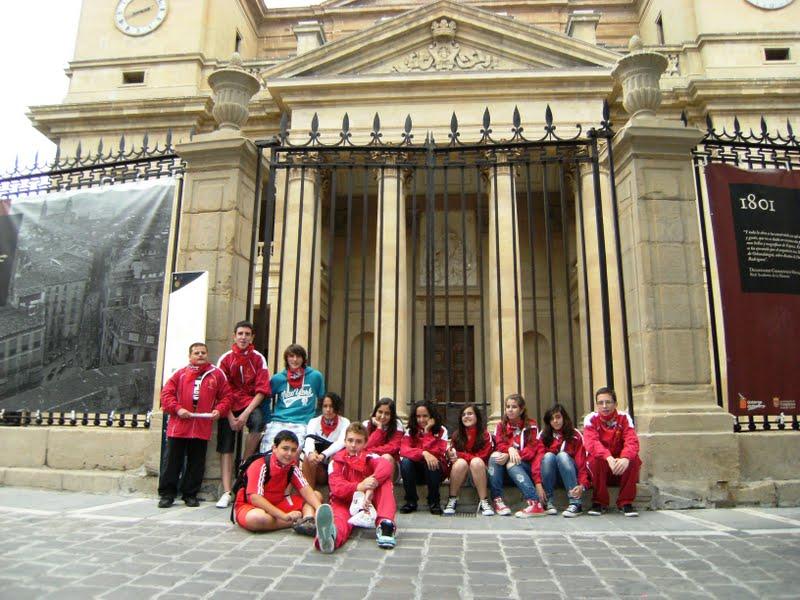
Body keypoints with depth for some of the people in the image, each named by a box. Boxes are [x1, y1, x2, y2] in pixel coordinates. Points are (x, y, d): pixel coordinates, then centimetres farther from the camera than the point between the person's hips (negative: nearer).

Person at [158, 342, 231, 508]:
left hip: (202, 428, 1)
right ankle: (167, 494, 16)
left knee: (196, 463, 8)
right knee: (172, 461, 5)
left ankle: (190, 494, 21)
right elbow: (166, 393, 2)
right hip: (178, 426, 0)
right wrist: (177, 408, -11)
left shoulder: (216, 374, 7)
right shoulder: (180, 373, 7)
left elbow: (226, 396, 8)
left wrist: (219, 410, -8)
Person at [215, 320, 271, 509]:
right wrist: (230, 417, -11)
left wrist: (246, 413, -16)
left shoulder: (258, 359, 0)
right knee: (226, 448, -4)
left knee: (258, 422, -31)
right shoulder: (225, 359, 1)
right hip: (229, 405, 1)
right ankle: (226, 493, 1)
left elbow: (261, 390, -4)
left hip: (250, 403, -1)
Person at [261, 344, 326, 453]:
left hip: (301, 424, -2)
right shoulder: (277, 378, 9)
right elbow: (265, 399, 19)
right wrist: (268, 420, 11)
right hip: (278, 422, 2)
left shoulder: (315, 376, 8)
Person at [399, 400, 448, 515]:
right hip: (416, 471, 2)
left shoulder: (441, 431, -8)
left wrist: (427, 432, -23)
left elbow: (436, 453, -22)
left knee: (432, 462, -34)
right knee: (405, 461, -28)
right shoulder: (410, 430, -4)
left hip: (434, 469, -1)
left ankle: (434, 502, -14)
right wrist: (423, 453, -37)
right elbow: (403, 450, -21)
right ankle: (411, 501, -13)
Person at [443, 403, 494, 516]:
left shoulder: (485, 435, -3)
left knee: (476, 462, -33)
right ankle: (452, 500, -21)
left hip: (478, 471, -1)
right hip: (459, 470, 1)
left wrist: (459, 455, -20)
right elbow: (452, 456, 1)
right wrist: (451, 454, -24)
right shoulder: (456, 435, 3)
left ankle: (484, 502, -28)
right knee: (461, 463, -32)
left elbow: (482, 457, -12)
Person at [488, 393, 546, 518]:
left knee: (511, 463, -34)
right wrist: (510, 449, -28)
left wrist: (510, 456, -25)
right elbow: (499, 445, -4)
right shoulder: (501, 425, 7)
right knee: (495, 455, -27)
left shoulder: (531, 425, -2)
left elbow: (532, 449, -12)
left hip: (525, 467, -3)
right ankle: (498, 500, -31)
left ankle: (535, 503, -43)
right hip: (504, 471, 3)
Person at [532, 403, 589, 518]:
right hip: (549, 476, 1)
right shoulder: (543, 435, -3)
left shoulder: (575, 435, -5)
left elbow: (581, 461, -13)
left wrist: (582, 484, -30)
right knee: (548, 456, -29)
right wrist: (538, 483, -28)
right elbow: (538, 459, -13)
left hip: (570, 474, -1)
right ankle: (548, 502, -26)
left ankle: (575, 503, -37)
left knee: (562, 455, -31)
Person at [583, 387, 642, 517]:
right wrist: (608, 458, -45)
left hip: (621, 463, 1)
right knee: (596, 459, -32)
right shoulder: (591, 419, -10)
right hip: (601, 463, -1)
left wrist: (625, 458, -43)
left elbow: (632, 441, -21)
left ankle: (626, 503, -12)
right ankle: (599, 503, -14)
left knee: (634, 459, -28)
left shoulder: (624, 418, -7)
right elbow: (591, 442, -26)